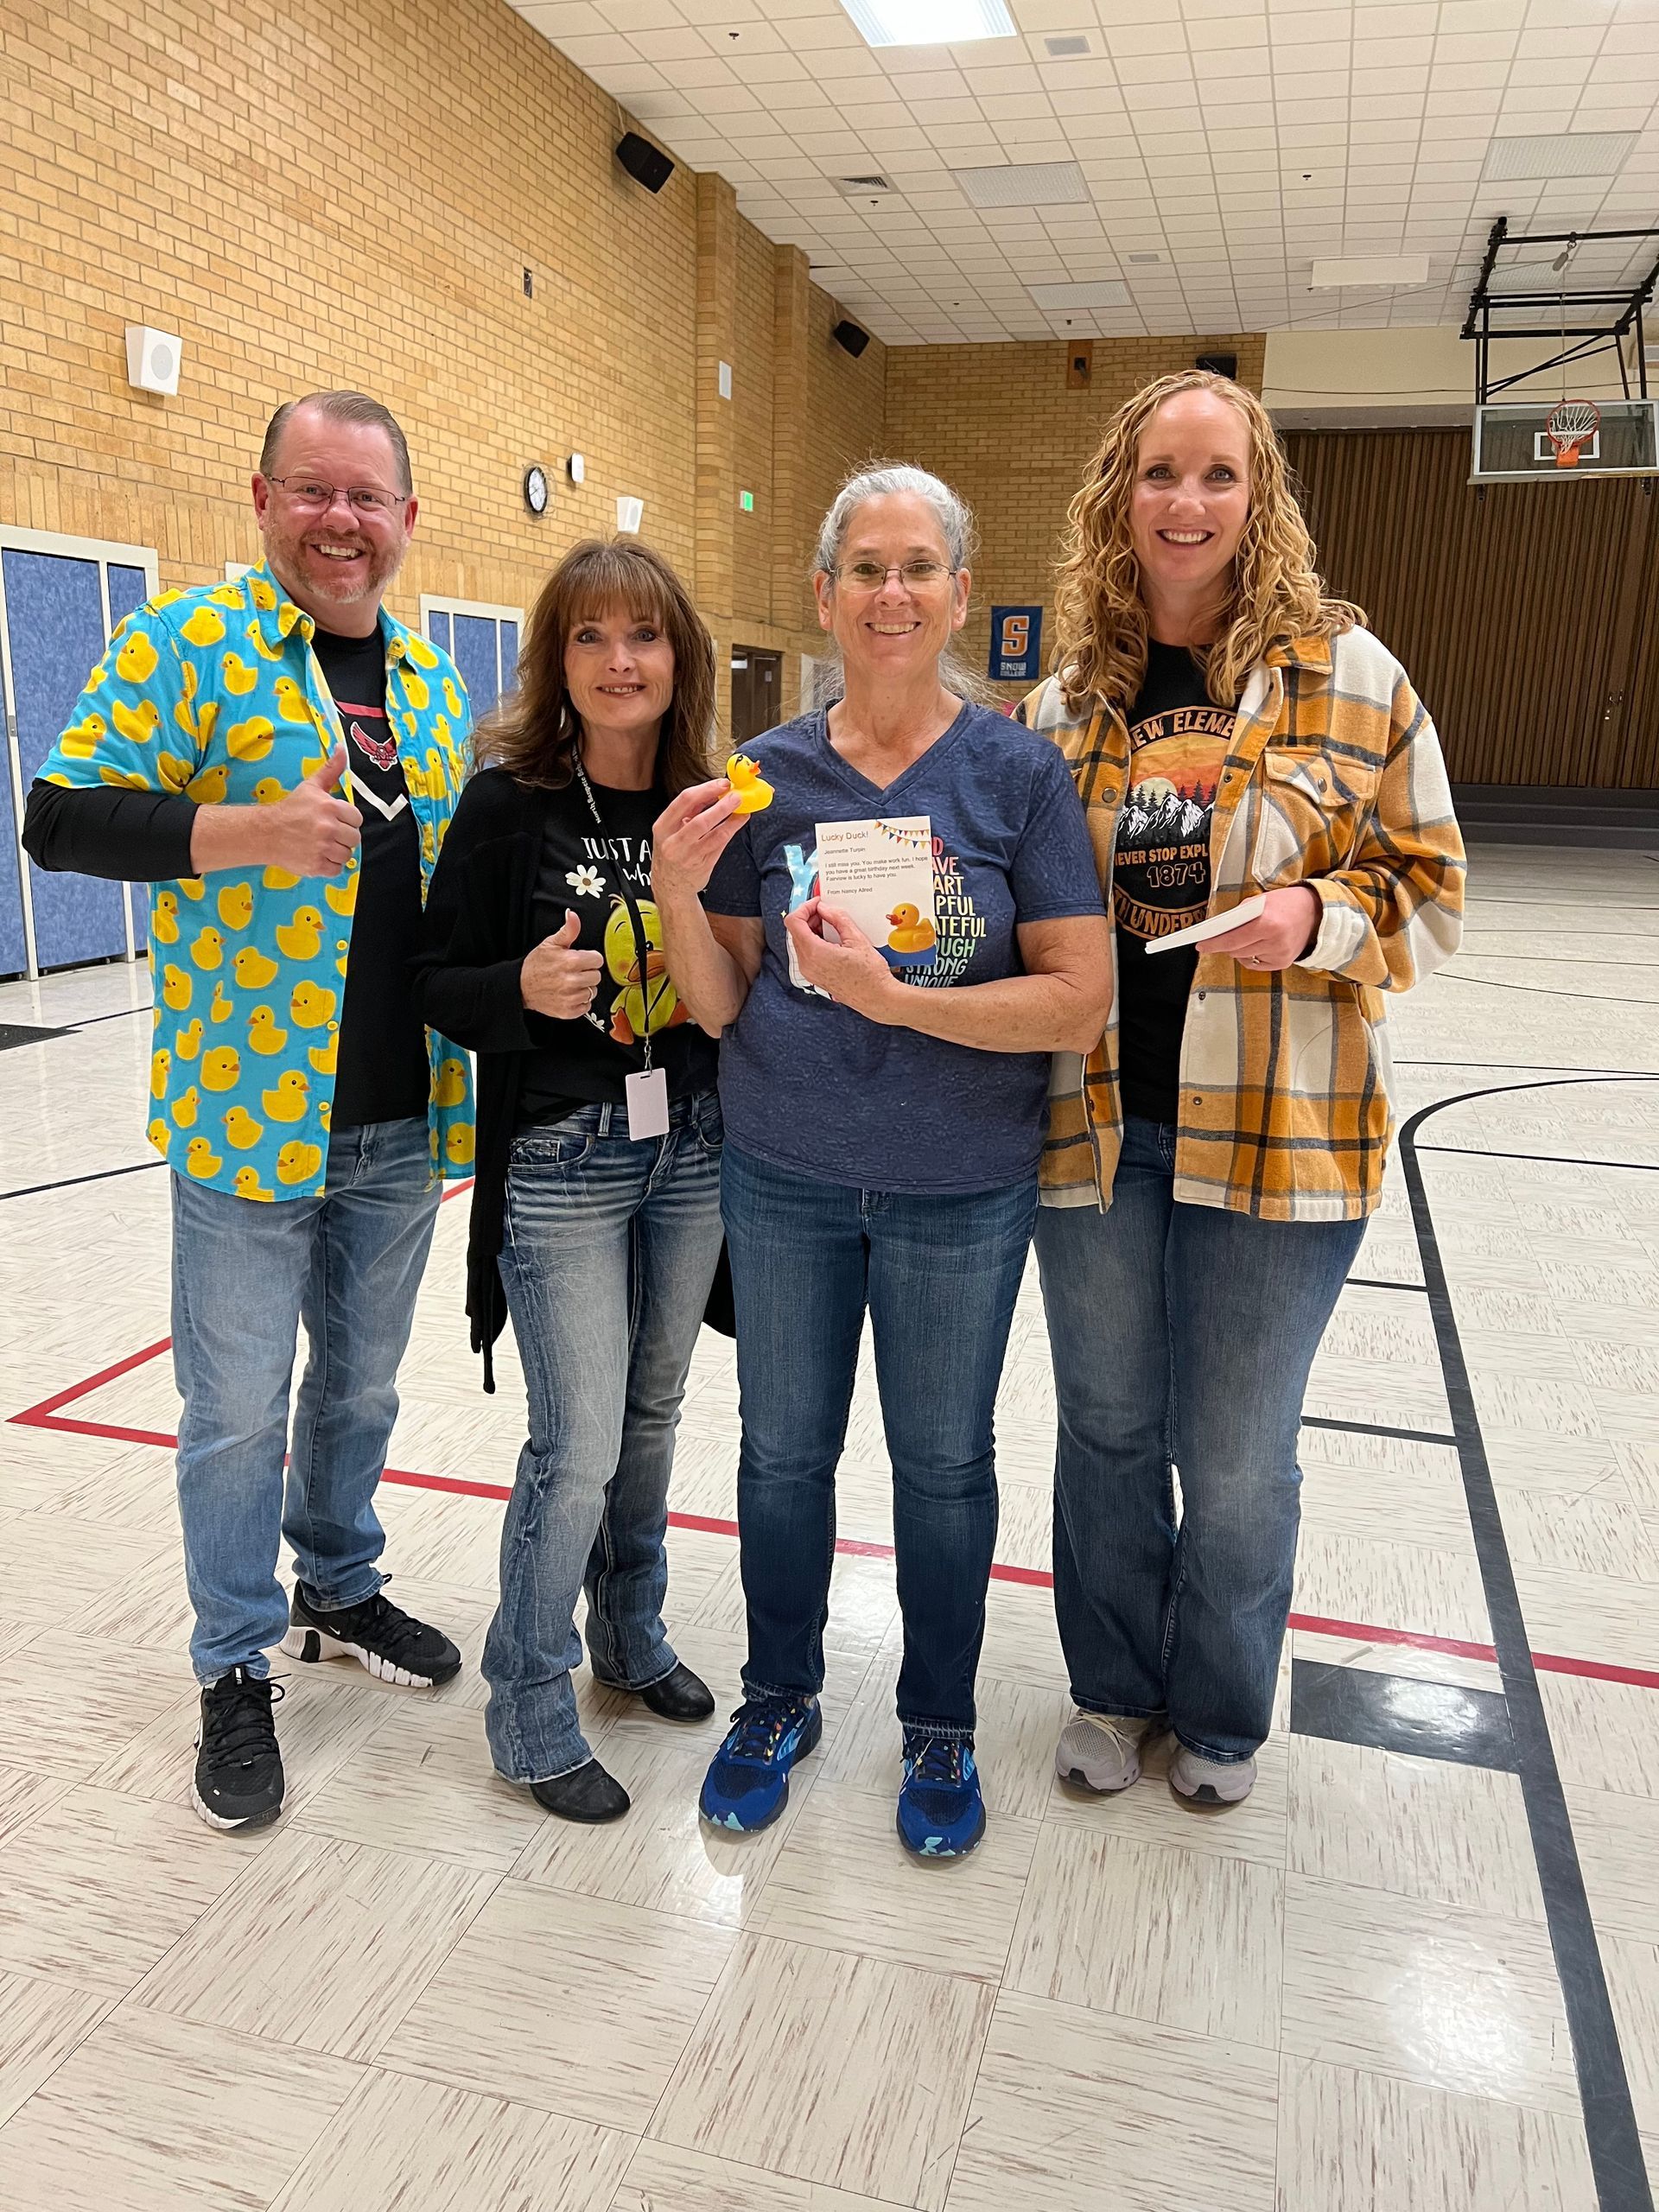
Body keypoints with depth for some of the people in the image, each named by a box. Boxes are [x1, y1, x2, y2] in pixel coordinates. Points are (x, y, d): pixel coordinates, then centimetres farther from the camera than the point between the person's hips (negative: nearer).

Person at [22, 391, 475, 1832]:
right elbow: (61, 817, -13)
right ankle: (238, 1669, 26)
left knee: (361, 1382, 19)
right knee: (239, 1410, 6)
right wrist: (246, 828, -27)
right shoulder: (187, 641, -7)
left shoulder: (432, 676, 12)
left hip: (401, 1121, 5)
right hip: (250, 1111, -5)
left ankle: (341, 1591, 41)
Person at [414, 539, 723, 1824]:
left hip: (693, 1148, 5)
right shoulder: (509, 803, -8)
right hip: (559, 1162, -4)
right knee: (578, 1445, -1)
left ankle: (631, 1634, 40)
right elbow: (439, 986, -7)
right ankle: (530, 1715, 21)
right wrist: (526, 989, -24)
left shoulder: (709, 802, 3)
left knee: (651, 1412, 17)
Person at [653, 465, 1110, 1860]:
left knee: (943, 1460, 14)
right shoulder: (768, 776, -2)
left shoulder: (1020, 774, -8)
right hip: (785, 1178, 2)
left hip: (961, 1191, -2)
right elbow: (720, 1008, -1)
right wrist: (679, 890, -18)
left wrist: (895, 998, -24)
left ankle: (940, 1726, 38)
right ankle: (781, 1699, 41)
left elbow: (1080, 1003, -13)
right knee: (784, 1446, 16)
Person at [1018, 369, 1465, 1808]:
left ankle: (1222, 1714, 37)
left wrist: (1319, 918, -19)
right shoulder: (1064, 704, 6)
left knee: (1235, 1460, 10)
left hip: (1278, 1135, -2)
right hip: (1094, 1125, 3)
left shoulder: (1351, 674, -3)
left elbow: (1427, 892, -1)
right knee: (1108, 1429, 16)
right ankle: (1114, 1688, 40)